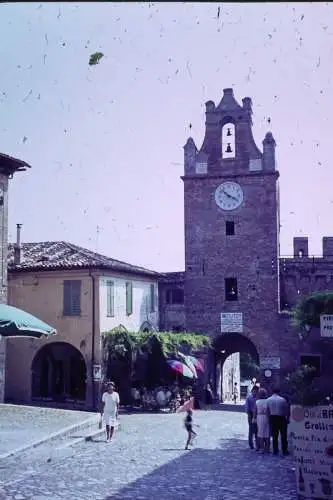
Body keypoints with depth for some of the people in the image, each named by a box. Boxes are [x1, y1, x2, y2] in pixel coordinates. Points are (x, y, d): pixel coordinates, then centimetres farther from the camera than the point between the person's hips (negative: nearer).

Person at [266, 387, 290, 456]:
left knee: (274, 435, 10)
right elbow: (287, 410, -5)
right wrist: (287, 418, 7)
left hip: (272, 418, 3)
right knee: (283, 435, 6)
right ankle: (284, 450, 7)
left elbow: (267, 410, -2)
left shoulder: (268, 400, -3)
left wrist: (269, 417, 9)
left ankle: (275, 450, 12)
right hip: (281, 418, -3)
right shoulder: (282, 399, -10)